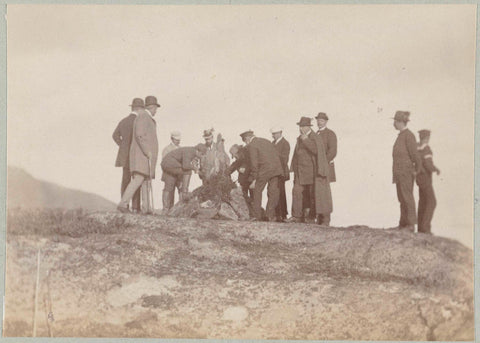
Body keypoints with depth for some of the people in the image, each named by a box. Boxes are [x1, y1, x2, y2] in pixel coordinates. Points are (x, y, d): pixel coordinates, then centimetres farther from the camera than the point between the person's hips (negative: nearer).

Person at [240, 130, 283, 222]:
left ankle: (257, 216, 8)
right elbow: (276, 155, 20)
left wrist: (253, 179, -6)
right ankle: (270, 216, 11)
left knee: (257, 191, 7)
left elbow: (254, 164, -8)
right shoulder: (266, 141, 21)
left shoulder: (251, 146, -3)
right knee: (272, 192, 10)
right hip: (276, 169, 6)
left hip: (264, 170, -6)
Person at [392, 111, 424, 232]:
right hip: (399, 171, 9)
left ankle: (411, 225, -6)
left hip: (406, 171, -9)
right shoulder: (401, 135, 15)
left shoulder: (408, 135, -13)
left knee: (407, 197, -8)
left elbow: (414, 154, -11)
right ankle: (403, 225, 14)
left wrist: (419, 169, -2)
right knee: (402, 198, 10)